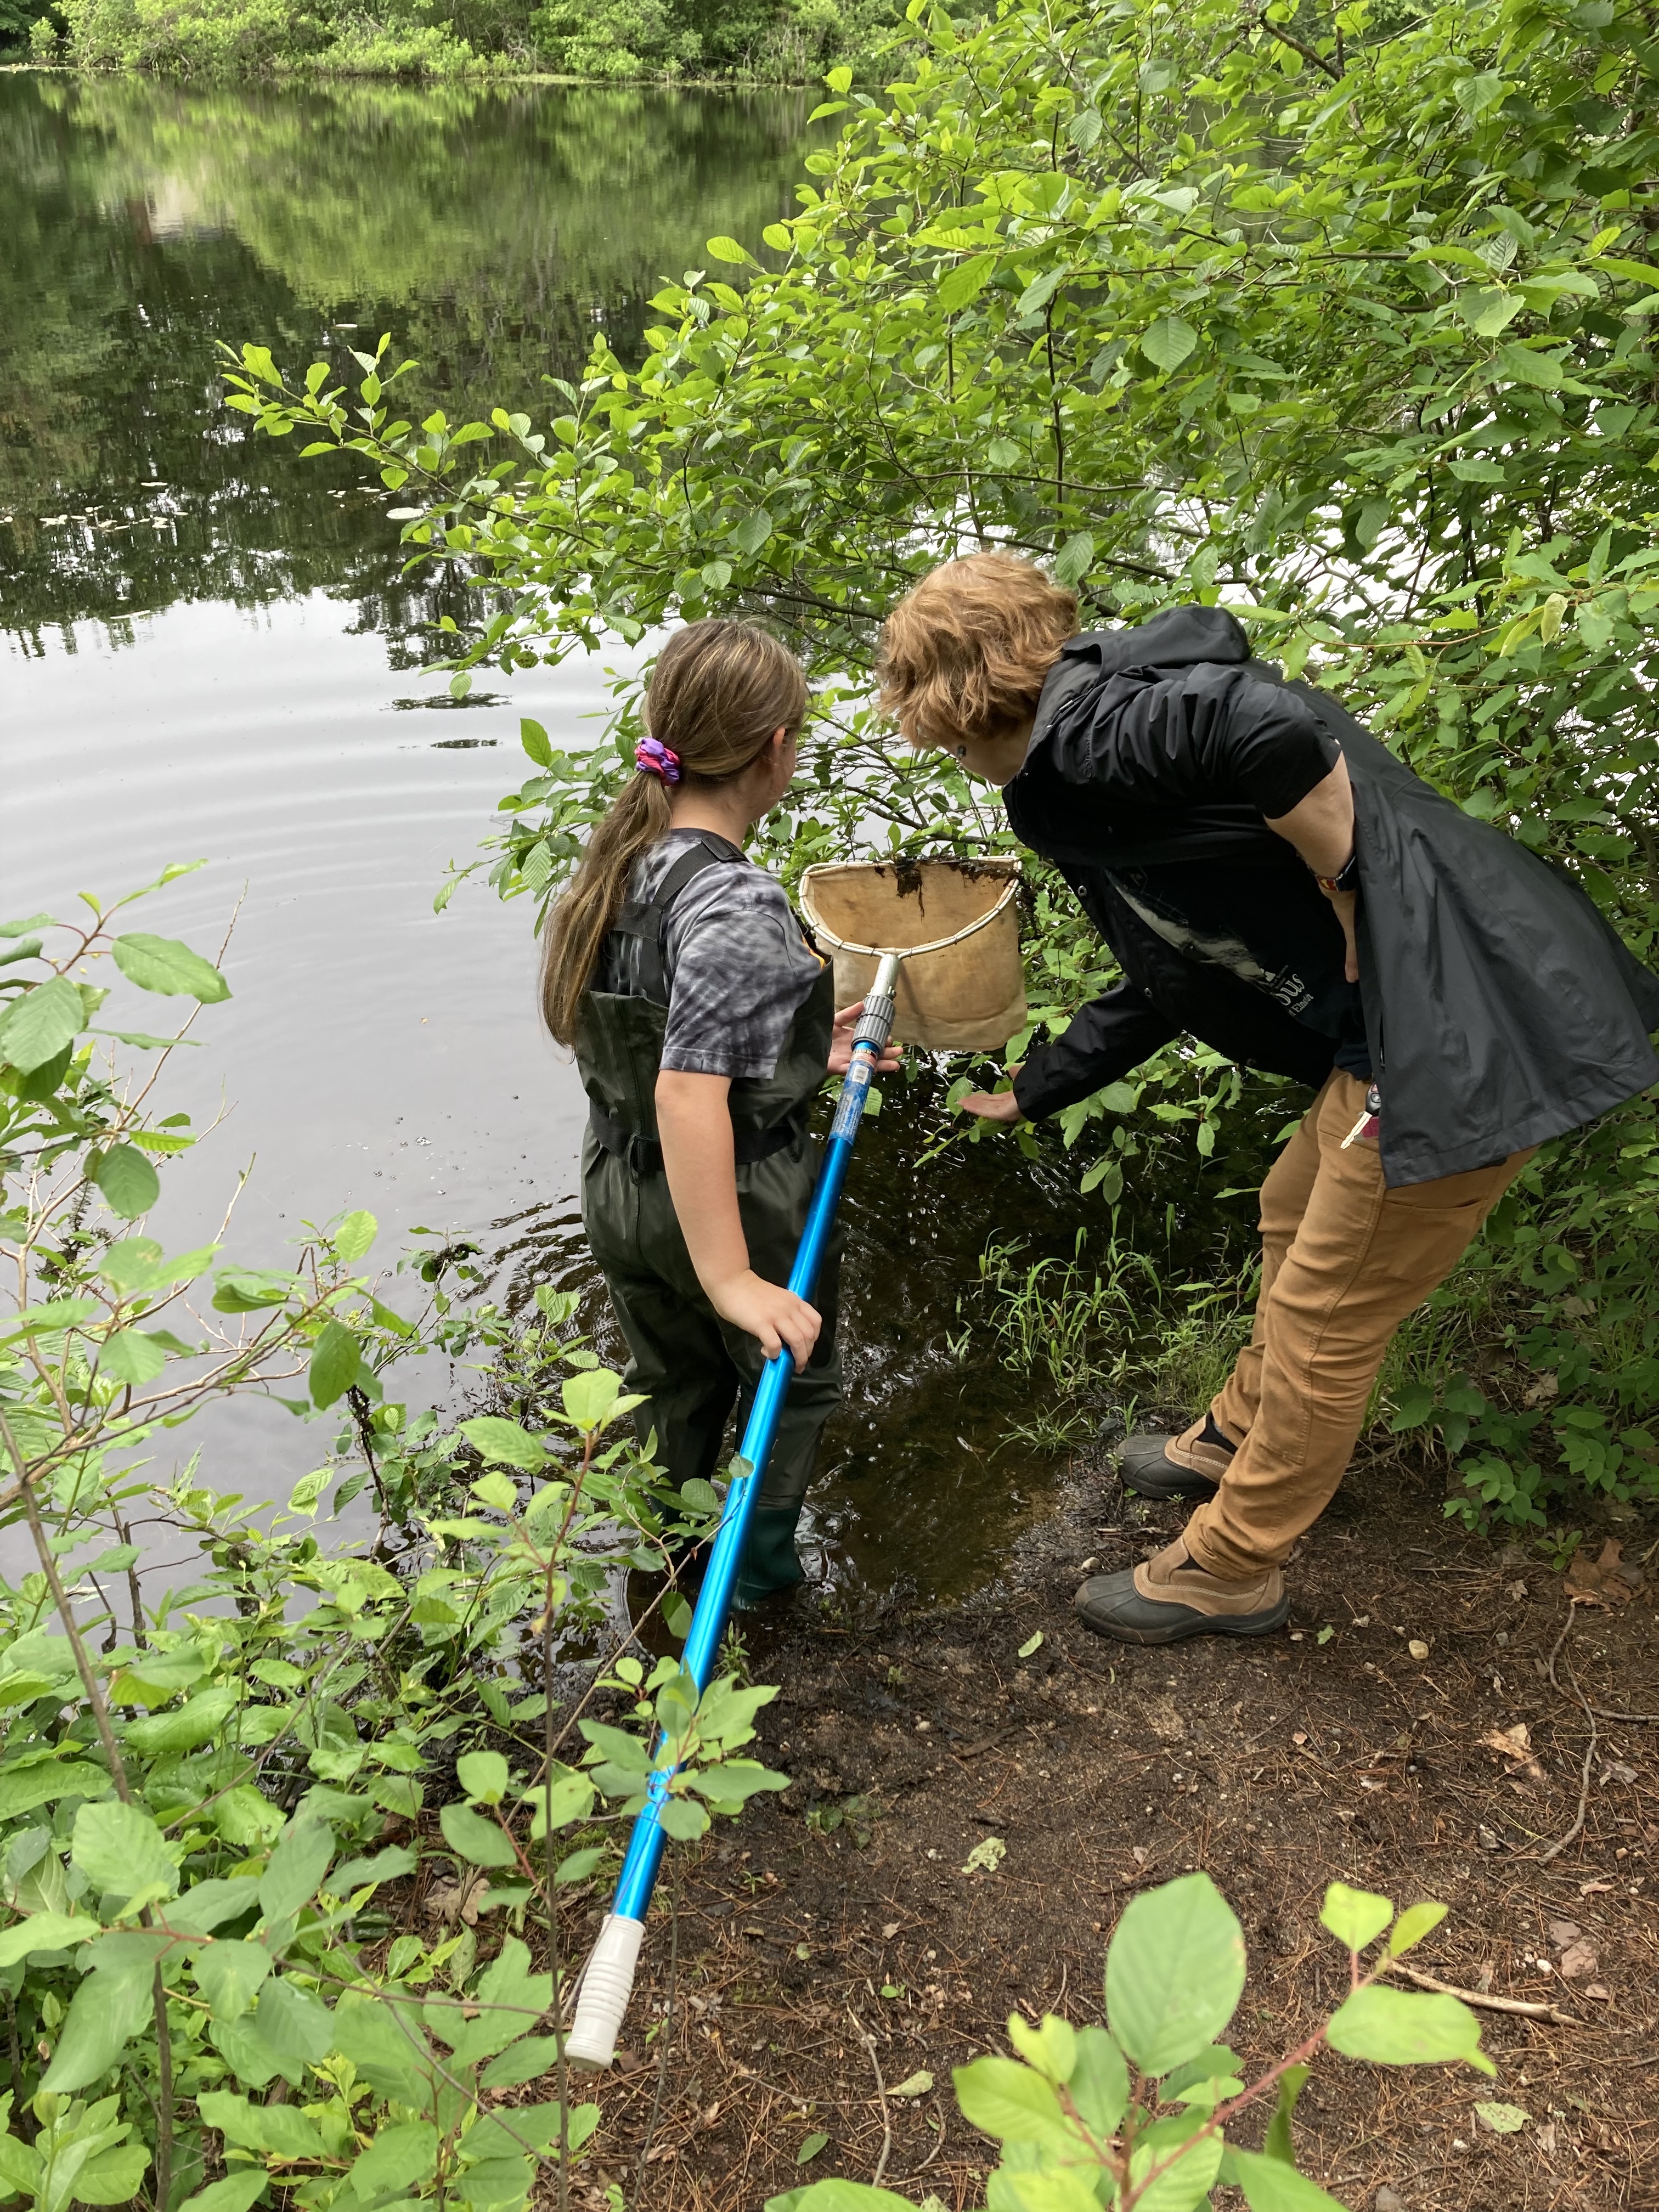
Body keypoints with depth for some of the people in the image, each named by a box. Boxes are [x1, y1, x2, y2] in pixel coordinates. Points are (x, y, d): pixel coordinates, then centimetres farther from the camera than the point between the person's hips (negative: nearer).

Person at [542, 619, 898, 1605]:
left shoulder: (621, 858, -2)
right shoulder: (735, 903, -30)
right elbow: (687, 1092, -36)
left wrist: (798, 1051, 14)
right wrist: (731, 1280, -34)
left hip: (620, 1185, 7)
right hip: (737, 1197, -7)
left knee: (675, 1385, 28)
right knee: (794, 1377, 22)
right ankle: (758, 1564, 39)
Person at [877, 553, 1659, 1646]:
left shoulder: (1089, 729, -13)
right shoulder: (1091, 778, 18)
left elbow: (1275, 727, -34)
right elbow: (1172, 986, 25)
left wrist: (1354, 911, -19)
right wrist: (1028, 1091, 34)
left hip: (1463, 1031, -10)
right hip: (1402, 1021, 10)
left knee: (1323, 1316, 6)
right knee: (1298, 1212, 28)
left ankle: (1229, 1571, 28)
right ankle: (1236, 1443, 51)